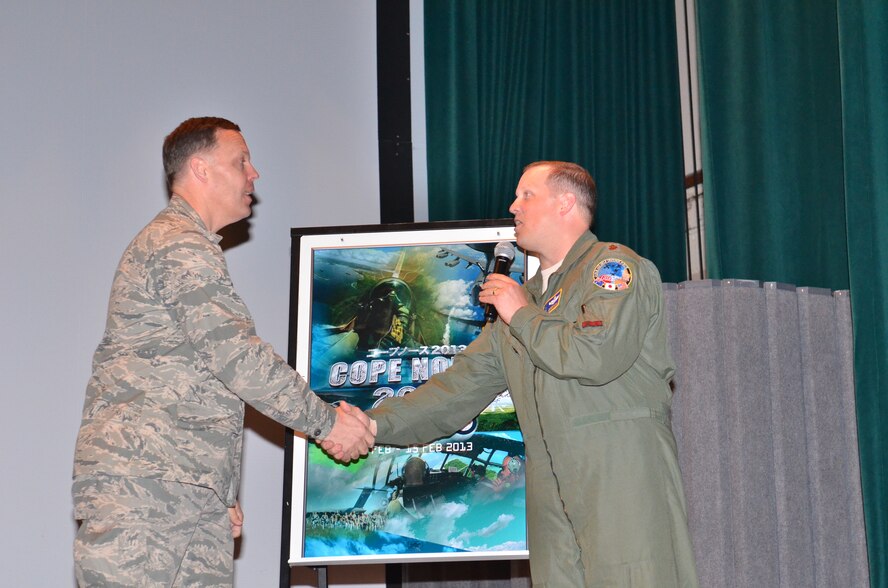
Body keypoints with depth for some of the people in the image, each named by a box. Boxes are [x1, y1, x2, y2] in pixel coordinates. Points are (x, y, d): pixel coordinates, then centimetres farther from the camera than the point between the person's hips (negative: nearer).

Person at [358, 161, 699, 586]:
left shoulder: (615, 265, 2)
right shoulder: (522, 297, 25)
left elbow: (599, 355, -16)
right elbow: (460, 387, 21)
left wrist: (522, 316, -2)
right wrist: (377, 424, 9)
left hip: (624, 474, -6)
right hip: (551, 495, 7)